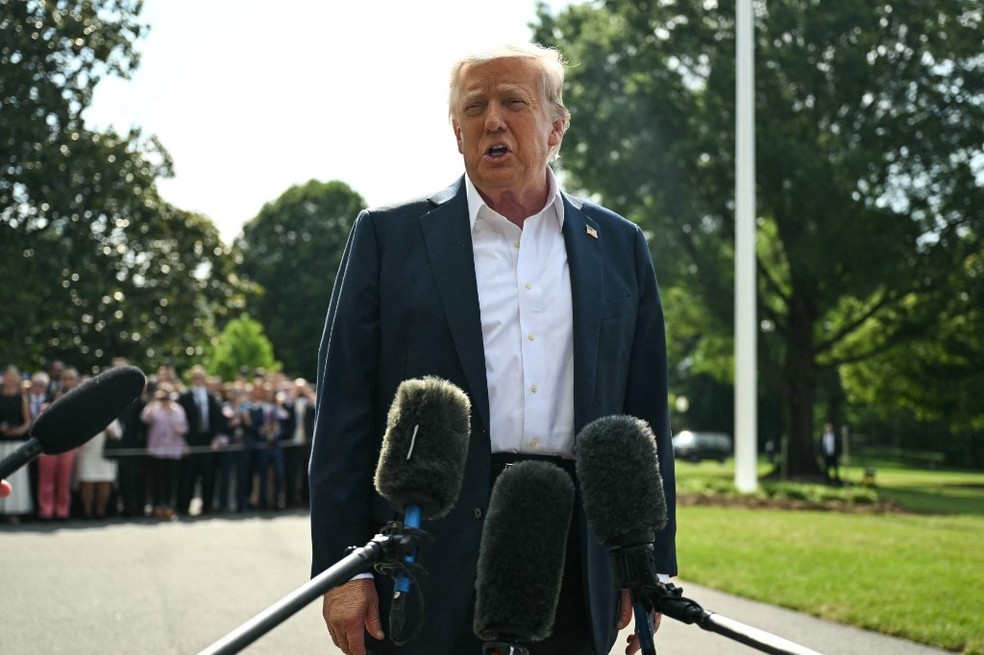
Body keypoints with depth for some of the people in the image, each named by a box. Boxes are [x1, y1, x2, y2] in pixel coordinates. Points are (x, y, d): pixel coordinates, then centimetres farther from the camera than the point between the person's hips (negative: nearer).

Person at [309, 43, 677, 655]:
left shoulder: (620, 247, 12)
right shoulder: (389, 236, 5)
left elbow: (647, 416, 12)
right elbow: (344, 415, 1)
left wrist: (651, 565, 8)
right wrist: (343, 569, -5)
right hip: (433, 563, -2)